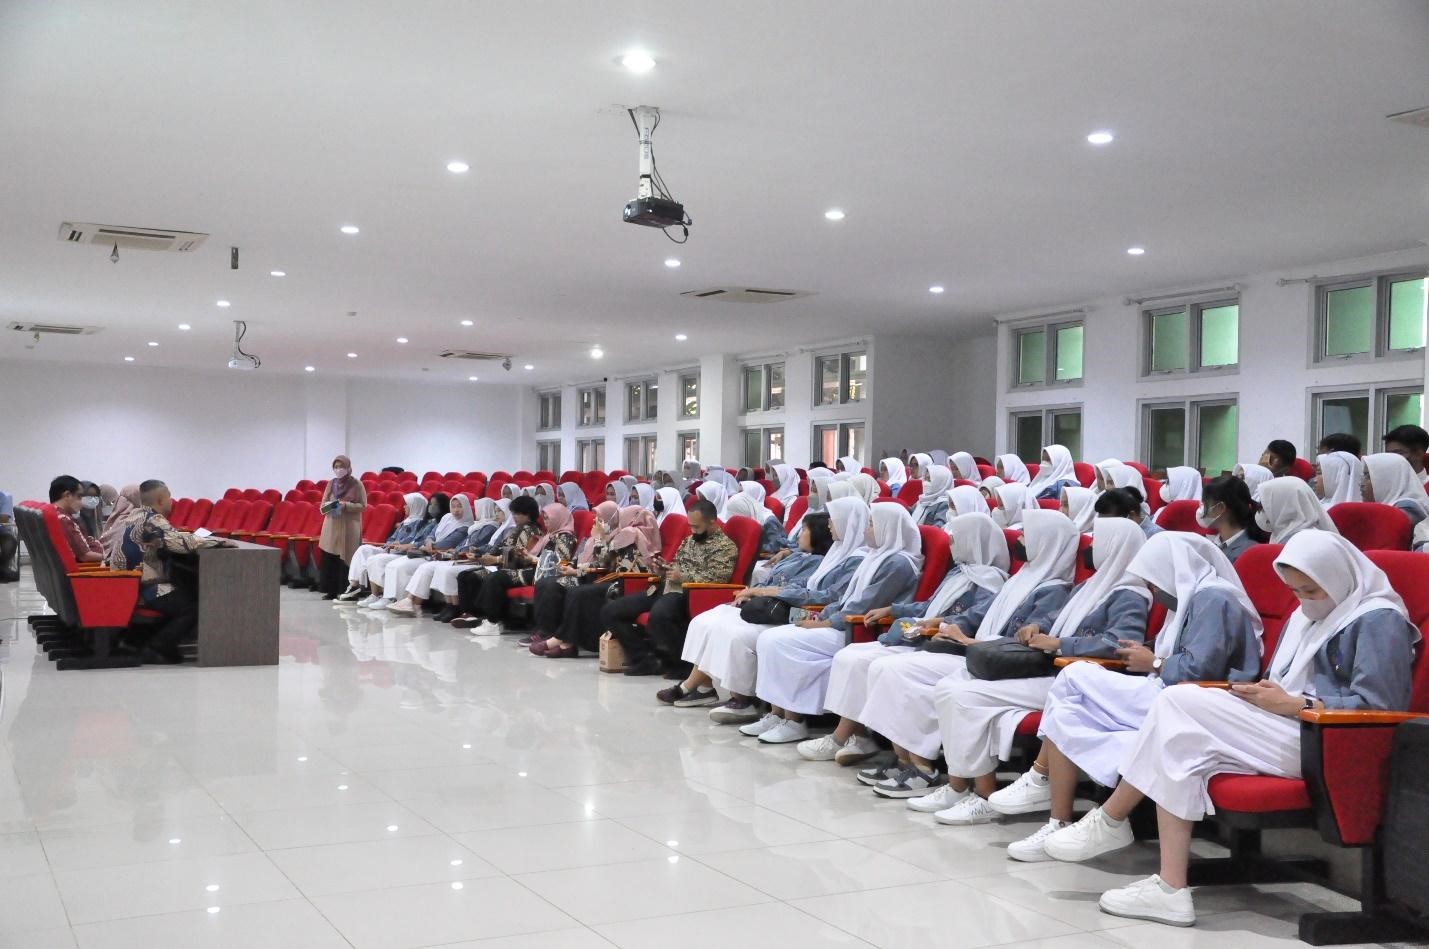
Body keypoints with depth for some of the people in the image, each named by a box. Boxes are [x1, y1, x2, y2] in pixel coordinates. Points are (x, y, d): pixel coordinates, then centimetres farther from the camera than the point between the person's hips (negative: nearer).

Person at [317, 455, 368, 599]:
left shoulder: (357, 484, -2)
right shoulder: (331, 483, 11)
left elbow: (363, 506, -4)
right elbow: (322, 505, 15)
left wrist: (346, 505, -17)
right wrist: (329, 506, -8)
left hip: (349, 527, -4)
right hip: (331, 526, 4)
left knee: (346, 559, -6)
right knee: (329, 558, 0)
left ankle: (346, 591, -1)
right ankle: (331, 591, 7)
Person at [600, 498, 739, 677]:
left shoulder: (725, 546, -3)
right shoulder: (689, 540, 22)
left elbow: (716, 577, -15)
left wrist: (682, 577, -13)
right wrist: (663, 570, 8)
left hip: (688, 594, -9)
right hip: (666, 588, 9)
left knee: (659, 614, -43)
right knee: (610, 611, -1)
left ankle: (683, 662, -20)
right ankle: (646, 659, -3)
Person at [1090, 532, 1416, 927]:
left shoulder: (1379, 619, -3)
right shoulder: (1304, 617, 24)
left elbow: (1377, 708, -13)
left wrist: (1289, 705, -15)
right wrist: (1261, 693, 0)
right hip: (1288, 731, 9)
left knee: (1179, 703, -18)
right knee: (1180, 750, -16)